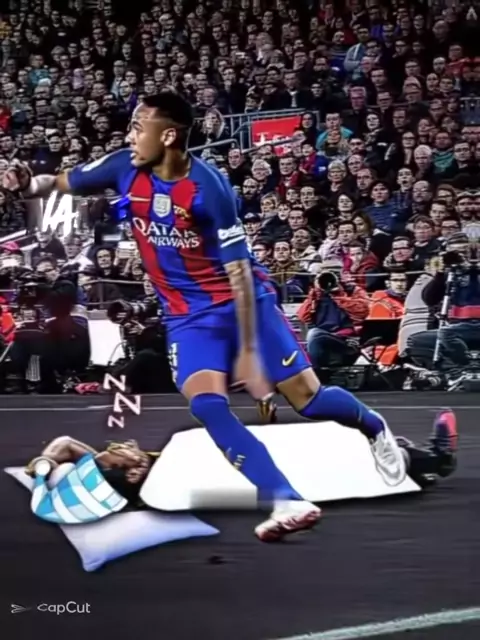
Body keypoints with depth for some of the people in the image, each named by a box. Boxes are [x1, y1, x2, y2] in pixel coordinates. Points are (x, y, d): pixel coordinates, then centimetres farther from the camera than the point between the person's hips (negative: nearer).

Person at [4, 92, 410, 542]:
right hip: (188, 314, 4)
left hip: (243, 301, -4)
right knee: (206, 404, -21)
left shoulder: (208, 187, -24)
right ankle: (288, 502, -24)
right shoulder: (125, 169, -9)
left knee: (308, 399, -2)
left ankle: (373, 427, 33)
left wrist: (248, 350, -22)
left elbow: (239, 272, -21)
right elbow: (63, 183, 7)